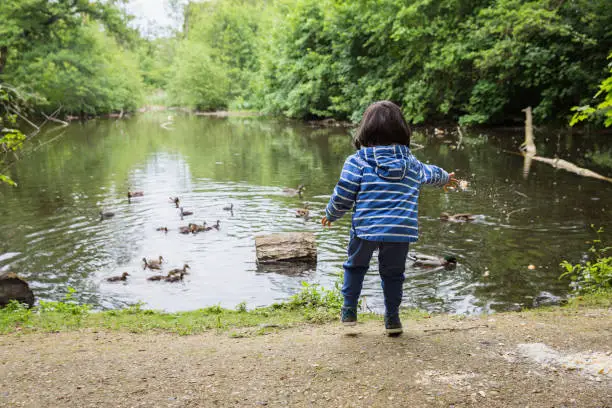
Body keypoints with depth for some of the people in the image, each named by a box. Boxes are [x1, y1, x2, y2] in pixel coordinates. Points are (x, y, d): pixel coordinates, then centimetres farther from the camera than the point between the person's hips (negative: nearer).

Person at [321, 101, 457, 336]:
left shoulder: (357, 161, -4)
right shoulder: (412, 165, 10)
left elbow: (343, 196, -6)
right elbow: (431, 173, 32)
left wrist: (331, 215, 15)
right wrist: (445, 178, 56)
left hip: (365, 228, -2)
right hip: (401, 231, 2)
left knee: (355, 266, 20)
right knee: (393, 273, 18)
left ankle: (349, 311, 21)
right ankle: (392, 319, 24)